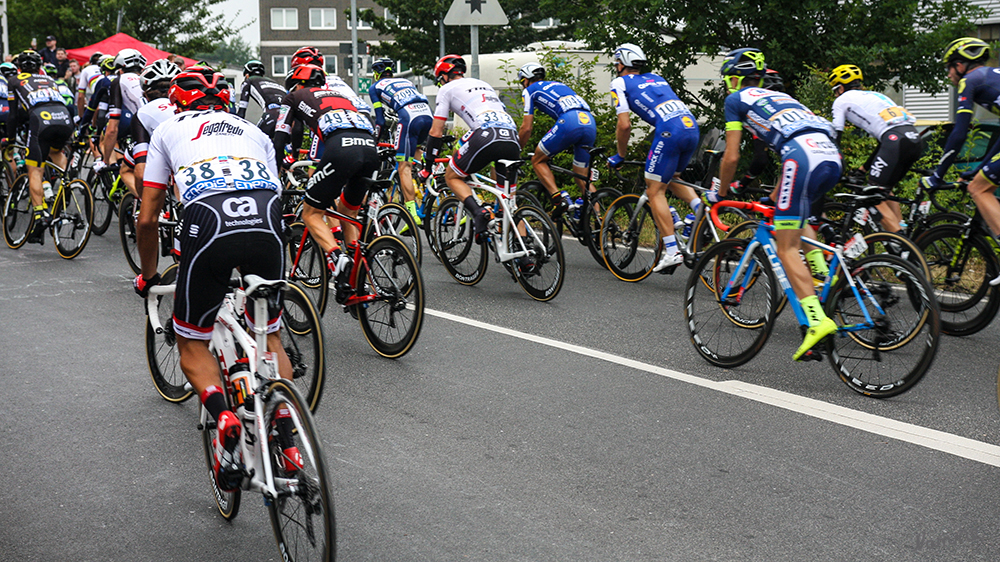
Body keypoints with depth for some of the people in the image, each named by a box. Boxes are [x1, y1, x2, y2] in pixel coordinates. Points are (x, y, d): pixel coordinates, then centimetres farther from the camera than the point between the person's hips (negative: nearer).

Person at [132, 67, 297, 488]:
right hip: (266, 222, 2)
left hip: (208, 224, -2)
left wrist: (147, 275, 41)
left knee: (192, 344, 17)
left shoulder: (168, 130, 27)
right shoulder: (253, 132, 33)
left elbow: (147, 220, 24)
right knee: (270, 338, 23)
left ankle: (222, 415, -10)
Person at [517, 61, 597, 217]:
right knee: (583, 179, 14)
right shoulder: (557, 85, 38)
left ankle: (558, 198, -7)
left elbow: (526, 128, 13)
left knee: (538, 160, 12)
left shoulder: (529, 90, 18)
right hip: (591, 123, 6)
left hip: (569, 121, -6)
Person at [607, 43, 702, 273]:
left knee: (655, 190, 3)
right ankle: (700, 207, 5)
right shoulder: (656, 78, 32)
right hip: (692, 127, 7)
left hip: (670, 131, -7)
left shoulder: (620, 83, 12)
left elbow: (625, 125, 3)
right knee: (670, 177, 30)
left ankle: (672, 251, -5)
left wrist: (620, 155, 18)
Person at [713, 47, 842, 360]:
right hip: (832, 157, 8)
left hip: (805, 157, -8)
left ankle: (818, 320, -20)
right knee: (793, 211, 35)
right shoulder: (778, 97, 37)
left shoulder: (736, 99, 17)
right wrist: (775, 197, 50)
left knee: (786, 248, -4)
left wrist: (719, 194, 27)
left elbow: (731, 157, 12)